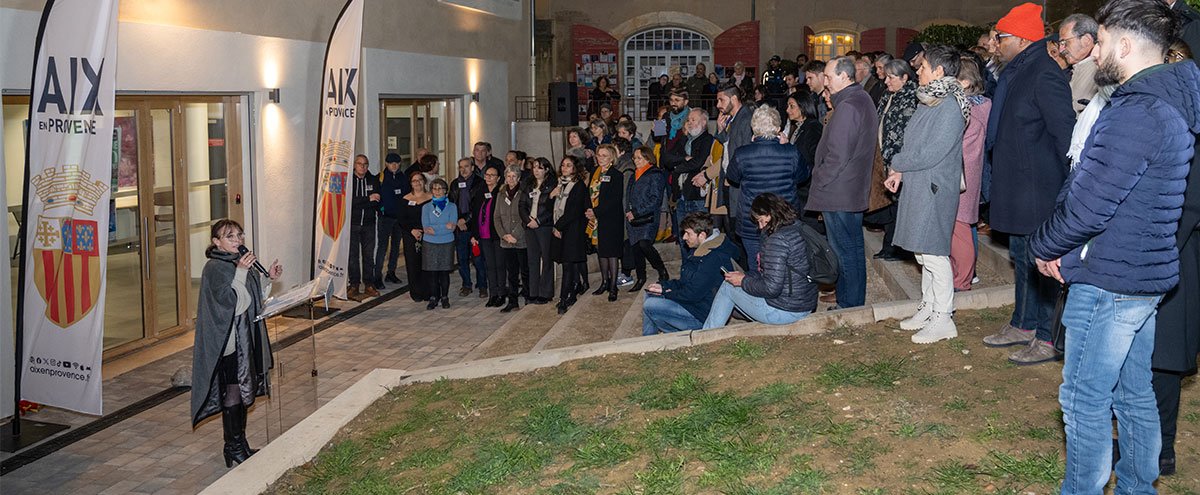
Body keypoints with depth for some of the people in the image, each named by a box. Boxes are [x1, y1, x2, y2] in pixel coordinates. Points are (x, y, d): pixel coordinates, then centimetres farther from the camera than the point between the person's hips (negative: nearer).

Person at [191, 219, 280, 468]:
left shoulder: (241, 263, 12)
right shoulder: (214, 268, -14)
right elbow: (227, 300, -26)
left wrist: (269, 279, 7)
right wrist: (240, 273, -33)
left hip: (247, 336, 9)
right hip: (228, 339, -9)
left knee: (244, 389, 13)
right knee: (233, 391, -3)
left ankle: (240, 445, 22)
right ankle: (233, 447, 6)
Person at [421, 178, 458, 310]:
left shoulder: (451, 207, 2)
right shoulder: (426, 207, 5)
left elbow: (452, 227, -9)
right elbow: (426, 227, -6)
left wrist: (434, 229, -15)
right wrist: (445, 226, -14)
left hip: (447, 244, -1)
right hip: (429, 244, 1)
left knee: (444, 272, 3)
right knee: (431, 272, 1)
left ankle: (445, 298, 15)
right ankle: (433, 298, 10)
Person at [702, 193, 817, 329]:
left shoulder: (777, 240, -23)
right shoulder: (798, 230, 5)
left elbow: (771, 288, -25)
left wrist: (743, 281, -10)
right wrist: (765, 265, 12)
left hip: (785, 311, -9)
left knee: (727, 287, 8)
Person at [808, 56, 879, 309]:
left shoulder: (847, 107, -21)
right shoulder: (863, 99, 12)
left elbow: (837, 156, -24)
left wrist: (818, 182, -12)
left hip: (838, 193, -11)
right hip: (856, 191, 11)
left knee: (844, 251, -2)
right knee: (854, 247, 16)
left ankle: (848, 305, 6)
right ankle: (856, 302, 26)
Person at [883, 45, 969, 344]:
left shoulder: (950, 106, -17)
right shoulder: (928, 101, 12)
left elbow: (931, 153, -22)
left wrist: (897, 163, -8)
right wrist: (899, 172, 4)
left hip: (934, 190, -9)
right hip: (917, 185, 9)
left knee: (933, 254, -5)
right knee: (924, 253, 16)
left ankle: (943, 319, 3)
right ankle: (928, 309, 26)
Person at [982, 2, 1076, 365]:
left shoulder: (1045, 74, -17)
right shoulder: (1014, 73, 13)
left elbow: (1065, 133, -19)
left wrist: (1072, 186, -19)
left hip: (1039, 191, -10)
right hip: (1016, 190, 10)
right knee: (1022, 257, 18)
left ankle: (1048, 339, 6)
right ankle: (1024, 325, 31)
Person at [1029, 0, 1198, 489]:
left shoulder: (1133, 114, -22)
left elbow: (1087, 207, -22)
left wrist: (1044, 246, -3)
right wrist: (1063, 249, 7)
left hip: (1108, 282, -10)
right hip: (1146, 276, 10)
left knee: (1085, 397, 2)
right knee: (1134, 393, 18)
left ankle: (1083, 489, 12)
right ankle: (1137, 486, 30)